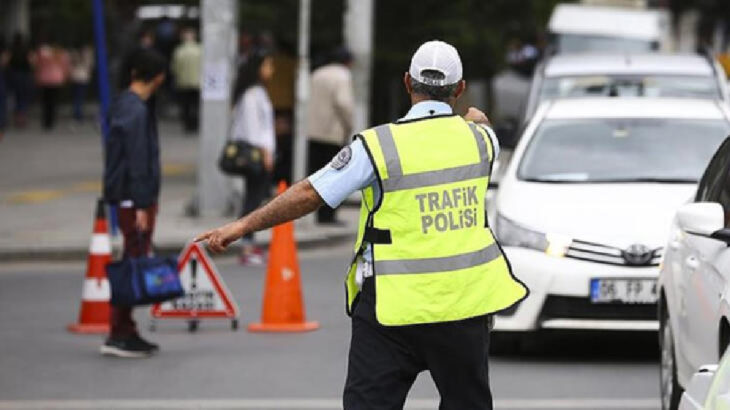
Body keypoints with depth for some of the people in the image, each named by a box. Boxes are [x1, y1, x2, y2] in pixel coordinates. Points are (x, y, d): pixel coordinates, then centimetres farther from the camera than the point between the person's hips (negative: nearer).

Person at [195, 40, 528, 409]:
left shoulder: (379, 145, -10)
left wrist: (244, 225, 0)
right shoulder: (479, 138, 2)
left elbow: (309, 194, -9)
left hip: (395, 306, -3)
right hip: (465, 301, 3)